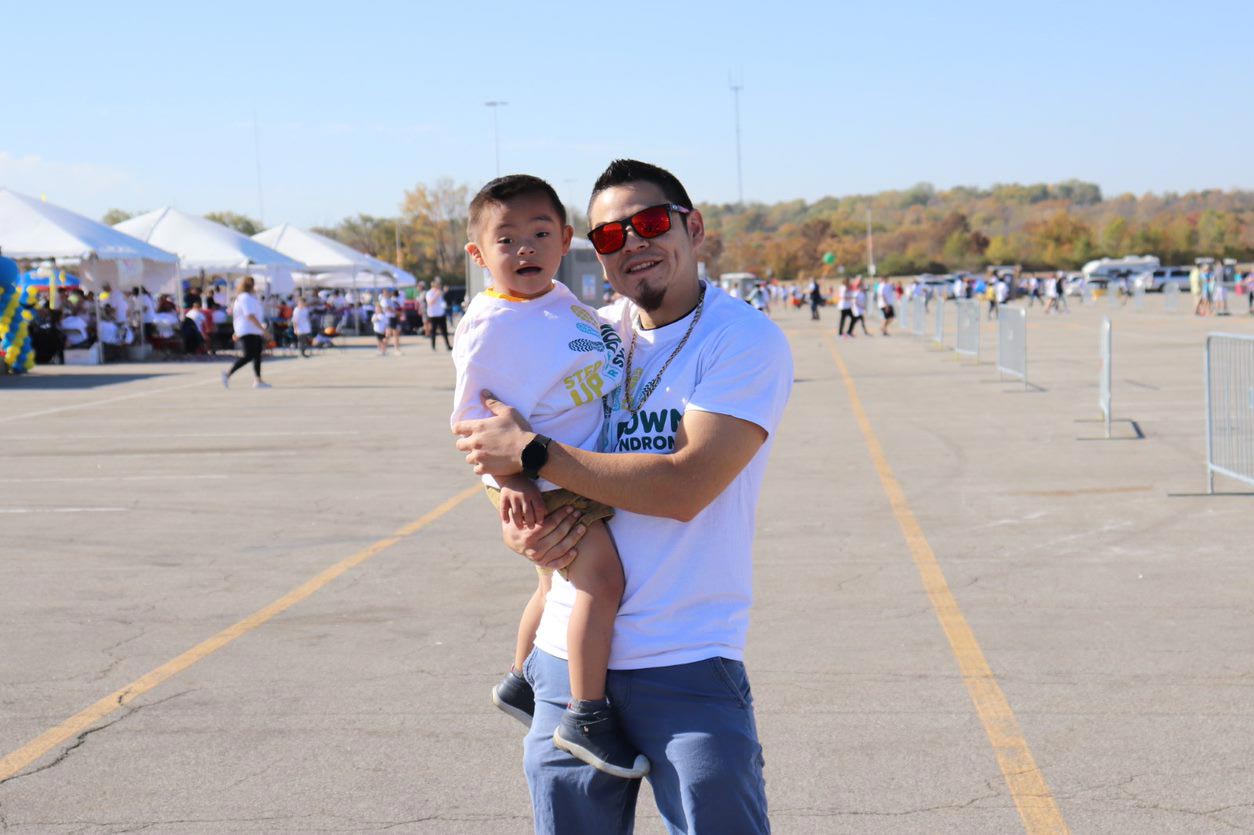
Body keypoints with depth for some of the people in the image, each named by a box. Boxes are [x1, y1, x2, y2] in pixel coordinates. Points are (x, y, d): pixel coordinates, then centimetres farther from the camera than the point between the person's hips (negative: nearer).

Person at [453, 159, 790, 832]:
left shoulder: (746, 341, -7)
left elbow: (684, 487, -19)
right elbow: (514, 477, 16)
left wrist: (531, 450, -15)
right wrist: (520, 534, -7)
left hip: (688, 665, -4)